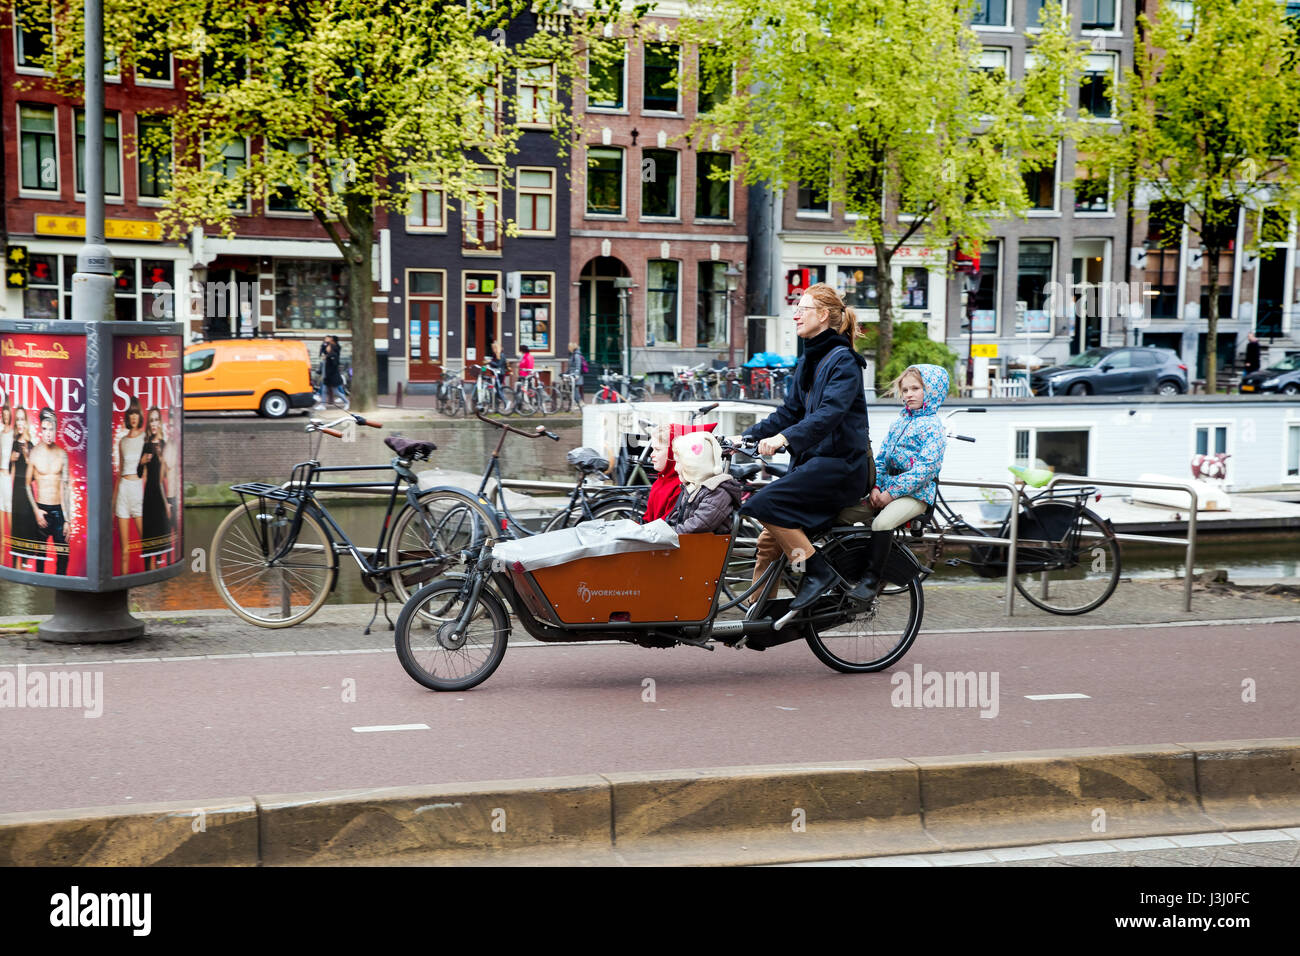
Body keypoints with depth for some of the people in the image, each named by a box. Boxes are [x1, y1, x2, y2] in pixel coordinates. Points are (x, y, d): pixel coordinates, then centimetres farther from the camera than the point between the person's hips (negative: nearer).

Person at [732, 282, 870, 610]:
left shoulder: (843, 361, -12)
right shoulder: (808, 361, 15)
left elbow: (830, 413, -27)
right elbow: (790, 411, 18)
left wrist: (785, 438, -40)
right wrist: (747, 436, 7)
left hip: (839, 465, -8)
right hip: (810, 460, 8)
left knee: (765, 503, -24)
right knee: (770, 541, 2)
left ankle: (817, 571, -15)